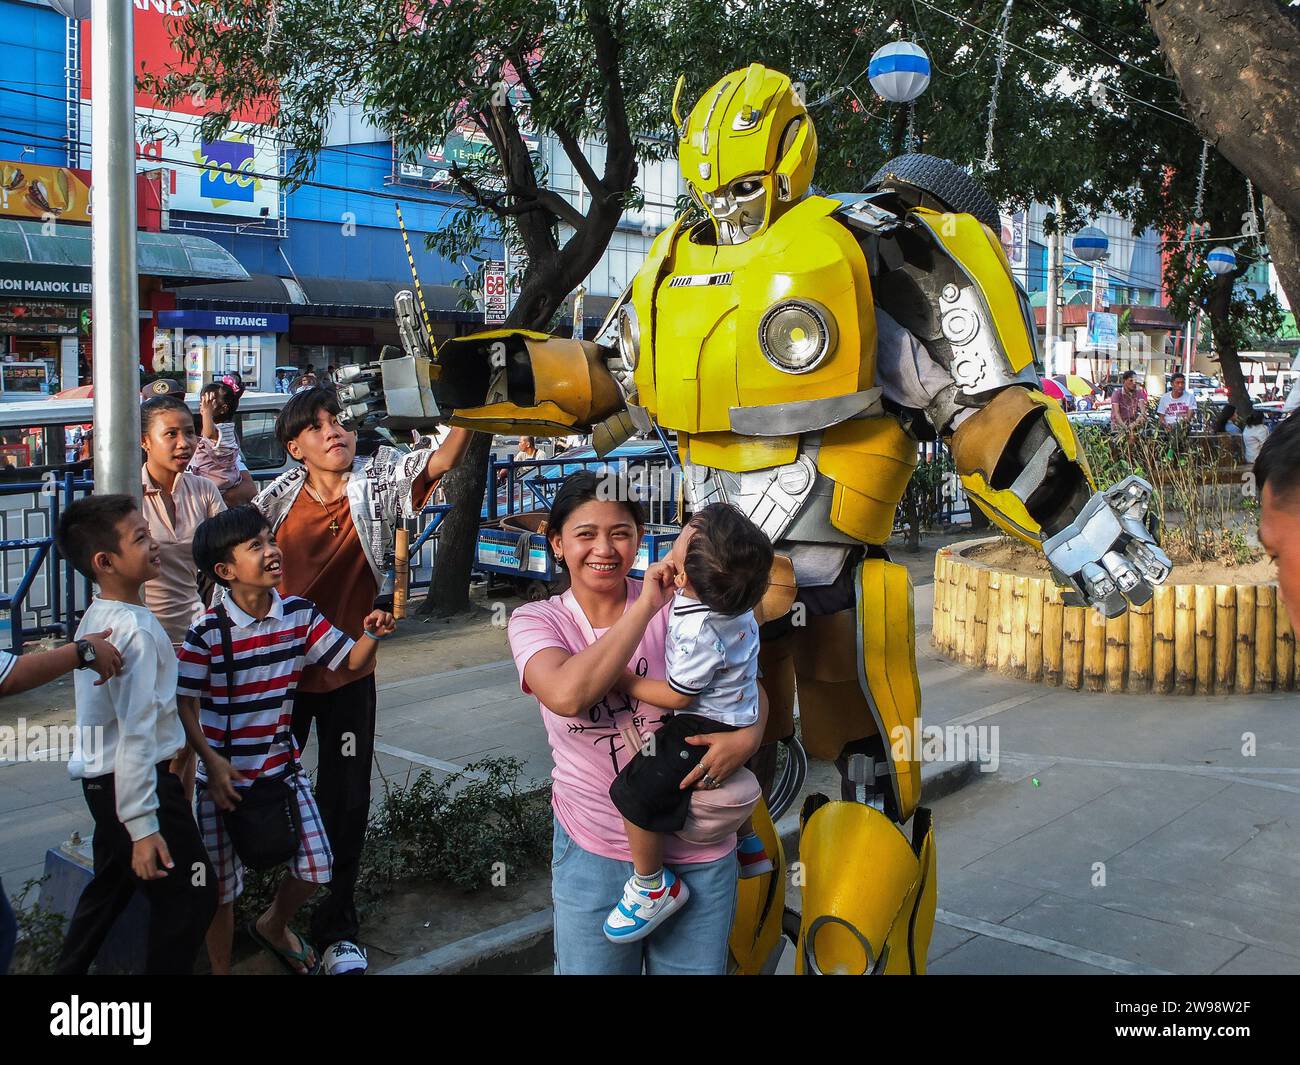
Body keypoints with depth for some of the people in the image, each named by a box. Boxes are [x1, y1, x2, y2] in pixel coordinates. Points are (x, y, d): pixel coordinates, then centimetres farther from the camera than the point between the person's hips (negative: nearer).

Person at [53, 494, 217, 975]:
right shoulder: (136, 630, -23)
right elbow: (136, 733, -25)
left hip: (101, 779, 10)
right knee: (190, 896, 0)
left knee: (109, 888, 25)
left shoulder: (95, 618, 6)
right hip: (138, 784, -10)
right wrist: (143, 825, -24)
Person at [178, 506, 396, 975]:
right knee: (221, 883, 7)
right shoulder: (208, 632, -16)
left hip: (283, 767, 4)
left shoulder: (301, 614, -4)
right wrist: (212, 760, -18)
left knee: (314, 865, 8)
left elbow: (351, 662, 0)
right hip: (226, 775, -4)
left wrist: (372, 634, -20)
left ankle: (273, 927, 40)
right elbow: (183, 703, -12)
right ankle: (220, 969, 32)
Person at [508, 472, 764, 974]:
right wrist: (645, 607, -25)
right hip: (593, 852, 0)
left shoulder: (675, 604, -4)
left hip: (699, 852, 1)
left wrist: (747, 734, -21)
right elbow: (567, 694, -26)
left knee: (696, 967, 13)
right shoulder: (535, 621, -5)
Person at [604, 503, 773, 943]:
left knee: (636, 791, -15)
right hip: (738, 716, 11)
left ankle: (653, 886, 1)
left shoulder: (700, 632, -33)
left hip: (707, 728, -10)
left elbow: (677, 695, -20)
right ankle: (748, 845, 54)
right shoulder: (735, 596, -8)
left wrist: (624, 681, -11)